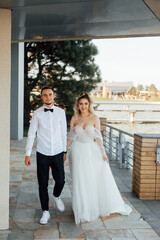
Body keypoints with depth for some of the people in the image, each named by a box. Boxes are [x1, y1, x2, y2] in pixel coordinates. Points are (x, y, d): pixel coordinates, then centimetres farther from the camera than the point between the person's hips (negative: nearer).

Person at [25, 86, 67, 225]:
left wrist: (65, 151, 10)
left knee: (60, 181, 5)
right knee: (43, 184, 5)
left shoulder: (61, 112, 3)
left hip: (57, 153, 1)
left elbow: (64, 133, 8)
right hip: (42, 154, -1)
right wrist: (28, 154, -3)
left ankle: (56, 196, 40)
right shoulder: (37, 113, -2)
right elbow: (31, 134, 0)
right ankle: (45, 212, 21)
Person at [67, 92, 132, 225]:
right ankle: (84, 211, 17)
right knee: (80, 181, 2)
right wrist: (68, 152, 4)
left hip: (92, 151, -1)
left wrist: (103, 153, -9)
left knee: (102, 178, 1)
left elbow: (98, 137, -4)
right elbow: (70, 137, 7)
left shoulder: (94, 118, -3)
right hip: (78, 152, 1)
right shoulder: (74, 118, 3)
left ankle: (109, 205, 23)